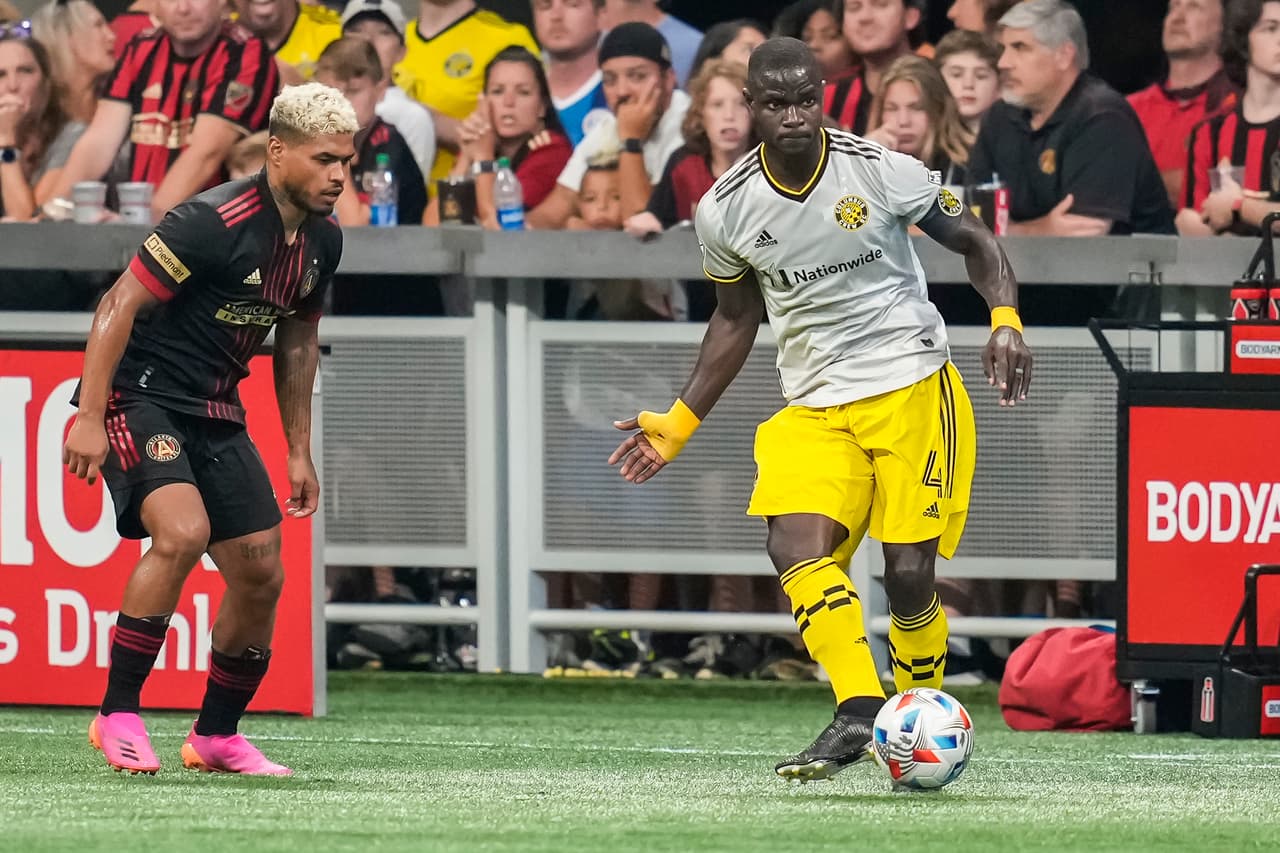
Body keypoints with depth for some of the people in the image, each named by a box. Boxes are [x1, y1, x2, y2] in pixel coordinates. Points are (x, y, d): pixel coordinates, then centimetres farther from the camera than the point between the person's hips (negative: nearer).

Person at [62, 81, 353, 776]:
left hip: (216, 416, 8)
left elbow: (296, 342, 19)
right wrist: (89, 418, -25)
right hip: (140, 398, -8)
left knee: (261, 573, 4)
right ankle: (117, 715, -19)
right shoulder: (212, 222, -22)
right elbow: (119, 304, -20)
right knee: (182, 531, -29)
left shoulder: (321, 241, 4)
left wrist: (299, 451, 18)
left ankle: (216, 737, 22)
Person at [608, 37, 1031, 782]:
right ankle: (858, 715, -30)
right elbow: (737, 315, 15)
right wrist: (681, 423, 14)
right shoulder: (726, 210, -2)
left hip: (913, 388, -3)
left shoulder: (882, 172, -11)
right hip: (815, 406, 3)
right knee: (795, 544, -23)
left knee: (908, 571, -10)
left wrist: (1006, 320, -16)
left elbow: (975, 242, 2)